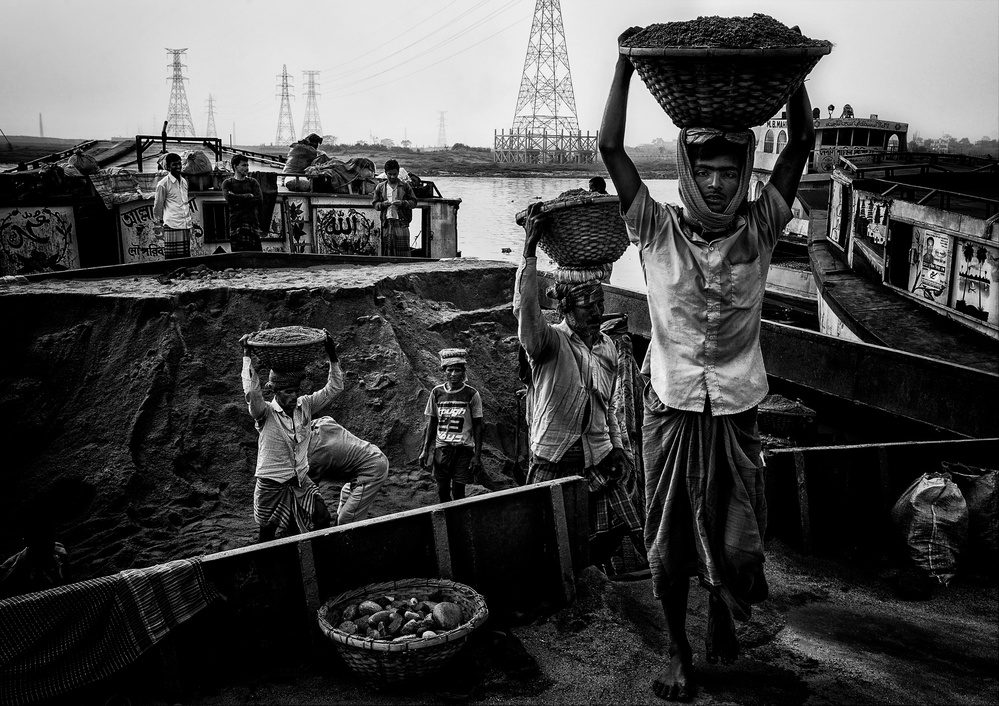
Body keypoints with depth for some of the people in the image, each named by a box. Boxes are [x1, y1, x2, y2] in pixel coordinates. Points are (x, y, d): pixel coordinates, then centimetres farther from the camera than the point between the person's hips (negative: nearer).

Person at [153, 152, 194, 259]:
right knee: (172, 259, -8)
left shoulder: (184, 181, 15)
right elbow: (158, 206, 3)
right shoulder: (163, 184, -4)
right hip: (172, 227, -6)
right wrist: (159, 222, 8)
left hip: (186, 226, 6)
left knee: (186, 257, 5)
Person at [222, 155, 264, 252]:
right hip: (235, 221, -1)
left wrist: (239, 202, -4)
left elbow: (260, 200, 1)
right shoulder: (227, 183, 13)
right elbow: (229, 198, -7)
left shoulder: (252, 182, 16)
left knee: (255, 252, -10)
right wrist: (249, 196, -2)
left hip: (252, 220, 1)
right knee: (238, 254, -8)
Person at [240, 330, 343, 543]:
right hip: (271, 486, -4)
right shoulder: (266, 413, -18)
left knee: (323, 525, 3)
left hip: (302, 482, 4)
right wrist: (247, 356, -36)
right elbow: (251, 393, -38)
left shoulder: (306, 405, -4)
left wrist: (332, 356, -18)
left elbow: (334, 388, -6)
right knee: (267, 536, 10)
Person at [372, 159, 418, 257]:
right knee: (387, 249, 1)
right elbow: (374, 203, 13)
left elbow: (414, 202, 7)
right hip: (386, 222, 2)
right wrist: (383, 204, -8)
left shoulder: (405, 186, 7)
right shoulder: (380, 187, 12)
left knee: (403, 248, -6)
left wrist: (403, 203, -11)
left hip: (402, 222, -2)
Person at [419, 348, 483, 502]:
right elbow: (431, 423, 10)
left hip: (464, 449, -2)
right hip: (441, 448, 3)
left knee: (458, 492, -3)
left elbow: (478, 426, -2)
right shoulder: (436, 393, 3)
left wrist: (477, 455, -6)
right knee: (442, 491, 6)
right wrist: (425, 450, 7)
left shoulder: (472, 394, -5)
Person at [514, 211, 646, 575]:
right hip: (554, 462, -5)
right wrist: (530, 249, -37)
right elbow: (525, 309, -33)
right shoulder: (550, 341, -12)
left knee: (610, 534, 4)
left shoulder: (607, 346, 10)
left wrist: (616, 445, 13)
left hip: (598, 460, 5)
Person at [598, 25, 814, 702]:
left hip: (735, 412, 1)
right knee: (669, 544, 10)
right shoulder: (659, 229, -6)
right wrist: (627, 64, -15)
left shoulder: (759, 231, -2)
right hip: (671, 410, -1)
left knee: (740, 544, 8)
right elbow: (611, 147, -12)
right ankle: (679, 650, 32)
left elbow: (801, 142, -6)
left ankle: (726, 604, 43)